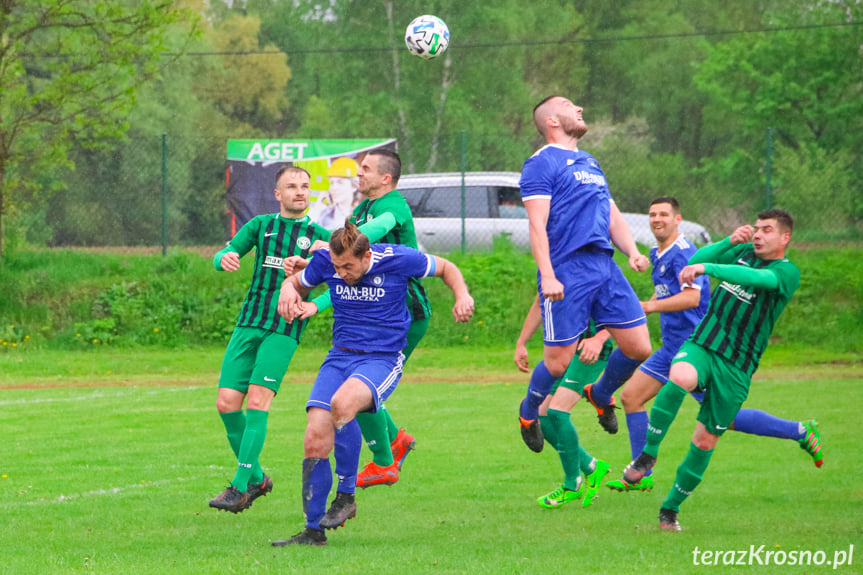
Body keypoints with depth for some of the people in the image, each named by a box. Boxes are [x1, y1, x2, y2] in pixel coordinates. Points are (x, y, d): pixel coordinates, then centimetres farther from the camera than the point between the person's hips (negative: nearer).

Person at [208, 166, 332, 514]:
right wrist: (225, 259, -18)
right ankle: (256, 478, 13)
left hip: (284, 331, -3)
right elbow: (222, 257, 6)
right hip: (248, 325, 3)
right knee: (227, 403, -3)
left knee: (257, 403, -15)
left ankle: (240, 487, -14)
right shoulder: (261, 225, 13)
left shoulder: (320, 237, 7)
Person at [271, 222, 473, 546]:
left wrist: (462, 295, -12)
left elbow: (446, 269, 7)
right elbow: (298, 282, 19)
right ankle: (313, 530, 0)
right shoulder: (325, 261, -3)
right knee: (315, 440, -14)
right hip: (340, 358, 4)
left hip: (383, 360, -4)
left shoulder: (397, 259, -11)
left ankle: (346, 497, -18)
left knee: (342, 403, -36)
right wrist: (288, 291, -5)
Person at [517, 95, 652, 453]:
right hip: (567, 272, -7)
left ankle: (600, 395, 28)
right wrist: (547, 276, -20)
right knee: (559, 361, -4)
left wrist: (633, 252, 6)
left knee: (639, 347, 1)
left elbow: (613, 218, 25)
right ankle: (529, 415, 23)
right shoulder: (542, 163, -3)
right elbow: (537, 223, -11)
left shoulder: (589, 163, 23)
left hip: (604, 267, 7)